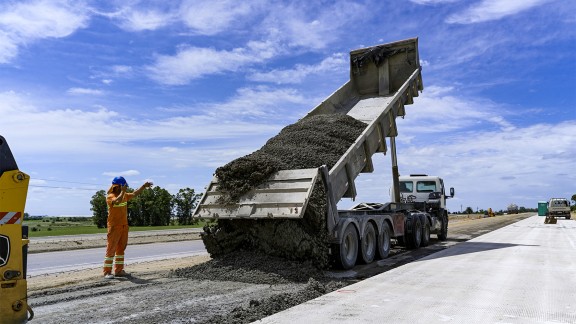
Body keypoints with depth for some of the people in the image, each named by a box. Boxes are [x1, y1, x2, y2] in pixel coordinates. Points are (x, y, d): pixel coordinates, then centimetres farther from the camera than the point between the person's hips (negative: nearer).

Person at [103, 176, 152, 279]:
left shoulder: (125, 195, 11)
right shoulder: (110, 197, -13)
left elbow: (134, 194, 19)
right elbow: (117, 201, -33)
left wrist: (144, 186, 11)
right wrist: (123, 191, -28)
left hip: (124, 226, 8)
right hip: (114, 226, -8)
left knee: (121, 248, 10)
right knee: (111, 249, -4)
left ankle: (119, 270, 16)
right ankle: (107, 272, 0)